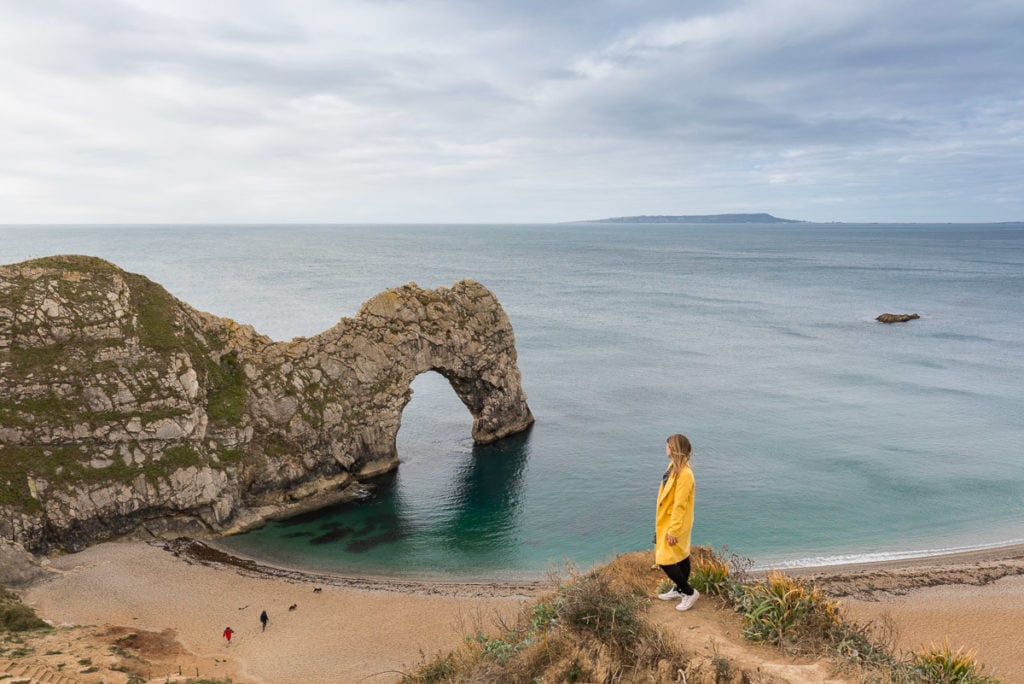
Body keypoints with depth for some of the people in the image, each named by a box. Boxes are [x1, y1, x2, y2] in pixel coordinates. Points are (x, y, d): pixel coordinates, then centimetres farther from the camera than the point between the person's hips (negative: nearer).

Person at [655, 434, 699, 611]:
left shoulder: (684, 474, -27)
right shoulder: (674, 467, 3)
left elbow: (680, 505, -26)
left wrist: (673, 530, -22)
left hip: (675, 524, -9)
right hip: (668, 521, 9)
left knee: (665, 560, -4)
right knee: (681, 557, 21)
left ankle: (690, 592, 9)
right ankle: (680, 590, 34)